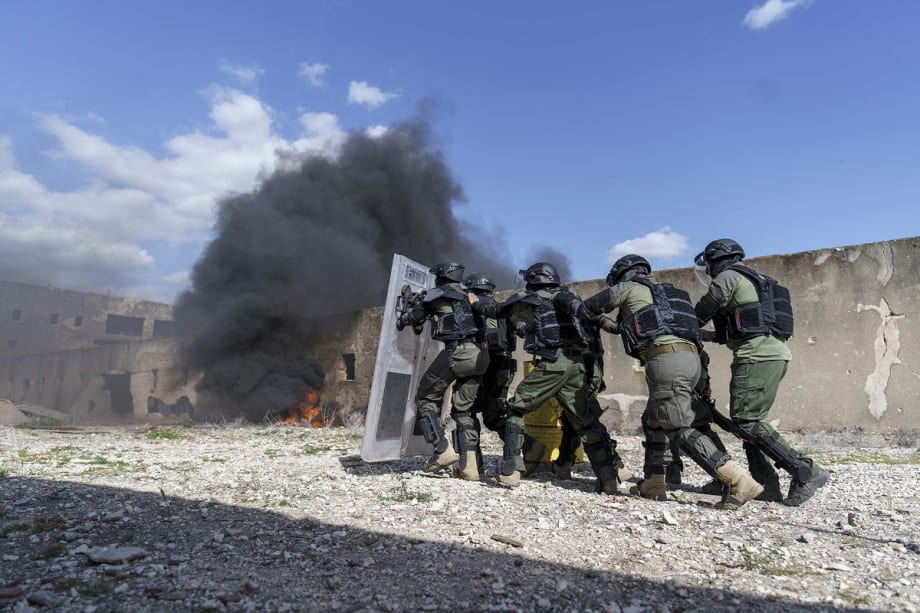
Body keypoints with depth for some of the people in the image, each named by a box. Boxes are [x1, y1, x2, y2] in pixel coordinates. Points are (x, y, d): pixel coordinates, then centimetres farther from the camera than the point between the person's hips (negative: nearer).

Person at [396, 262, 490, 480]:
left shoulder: (437, 294, 7)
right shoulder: (468, 297, 25)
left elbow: (415, 316, 19)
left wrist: (400, 320, 40)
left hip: (457, 352, -6)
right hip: (478, 355, 6)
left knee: (426, 399, 10)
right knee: (463, 410, 14)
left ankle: (444, 450, -1)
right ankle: (469, 466, 6)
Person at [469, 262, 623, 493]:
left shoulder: (528, 299, 12)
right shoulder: (570, 298, 23)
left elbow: (496, 310, 26)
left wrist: (476, 304, 44)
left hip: (551, 363, -5)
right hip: (577, 364, 5)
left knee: (516, 409, 9)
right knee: (585, 421, 12)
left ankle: (510, 471, 3)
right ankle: (609, 477, 4)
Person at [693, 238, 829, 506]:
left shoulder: (728, 277, -2)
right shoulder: (754, 280, 28)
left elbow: (700, 313, 0)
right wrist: (707, 335, 29)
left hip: (757, 356, -10)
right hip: (775, 355, 10)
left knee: (747, 421, -10)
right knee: (750, 419, 11)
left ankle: (807, 472, -11)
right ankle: (766, 485, 8)